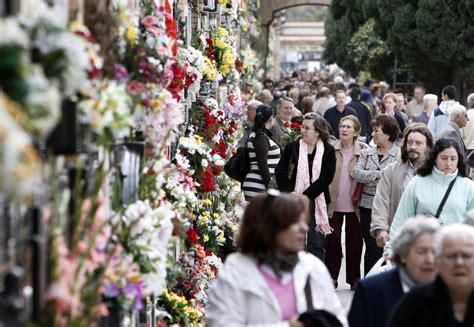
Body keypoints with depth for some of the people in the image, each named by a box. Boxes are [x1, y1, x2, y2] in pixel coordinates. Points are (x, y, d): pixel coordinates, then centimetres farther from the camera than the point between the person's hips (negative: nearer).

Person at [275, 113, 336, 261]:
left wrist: (305, 196, -14)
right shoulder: (292, 147, 6)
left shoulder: (328, 151, 1)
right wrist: (289, 193, -12)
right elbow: (280, 171, 2)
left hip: (316, 202, -2)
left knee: (316, 245, -2)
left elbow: (325, 178, -7)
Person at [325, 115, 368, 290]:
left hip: (354, 204, 0)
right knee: (332, 240, 2)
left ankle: (354, 278, 17)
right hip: (334, 203, 0)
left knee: (354, 242, 7)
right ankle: (331, 277, 9)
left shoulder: (363, 150, 0)